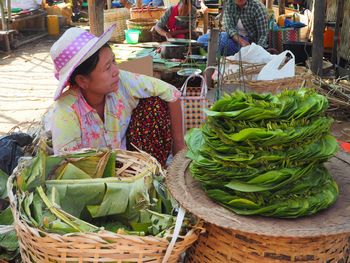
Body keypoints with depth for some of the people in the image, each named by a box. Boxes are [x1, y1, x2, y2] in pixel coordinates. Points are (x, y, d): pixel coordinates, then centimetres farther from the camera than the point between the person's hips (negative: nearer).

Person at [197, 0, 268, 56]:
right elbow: (229, 28, -13)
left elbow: (263, 35, -16)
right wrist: (241, 41, -32)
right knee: (202, 40, -12)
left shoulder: (258, 7, -16)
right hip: (234, 37, 5)